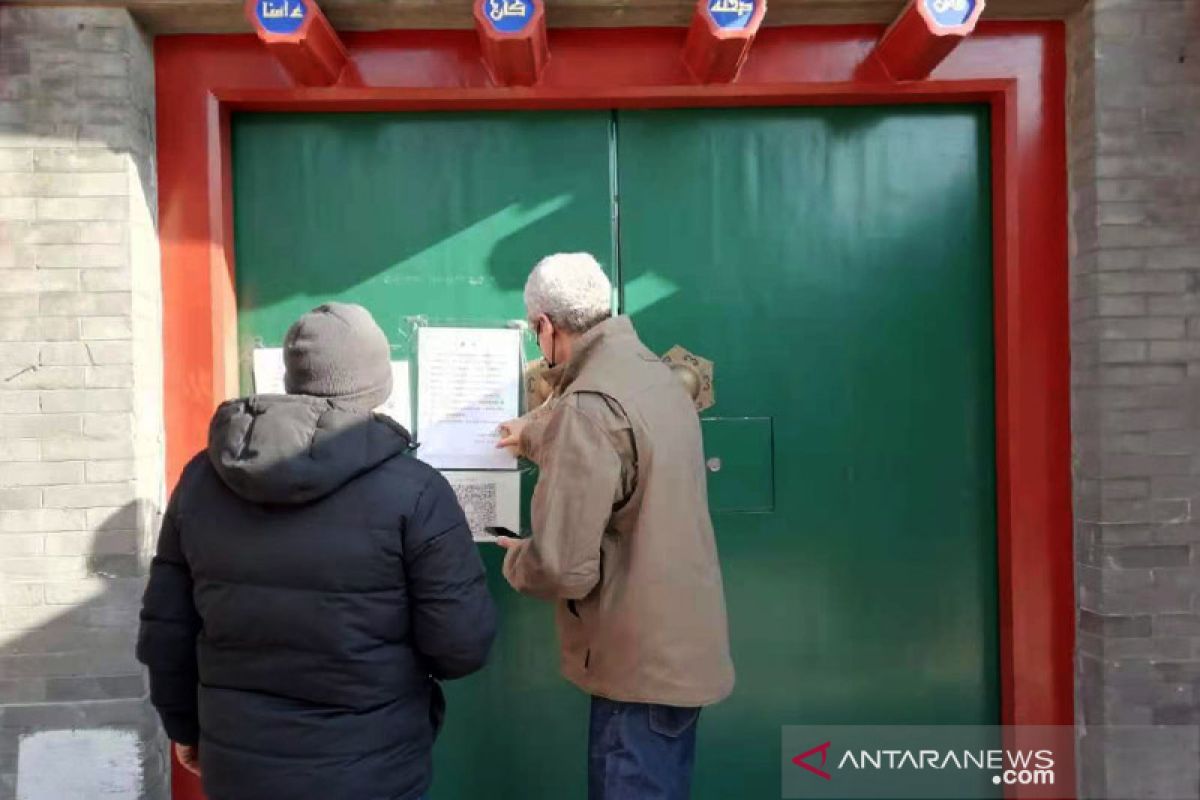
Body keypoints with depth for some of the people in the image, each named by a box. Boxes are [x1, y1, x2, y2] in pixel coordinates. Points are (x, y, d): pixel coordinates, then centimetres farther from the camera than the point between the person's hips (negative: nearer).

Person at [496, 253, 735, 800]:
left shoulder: (590, 405, -24)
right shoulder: (654, 373, 6)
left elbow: (562, 567, -27)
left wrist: (514, 559, -5)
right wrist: (532, 434, 41)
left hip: (641, 662, -9)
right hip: (681, 644, 9)